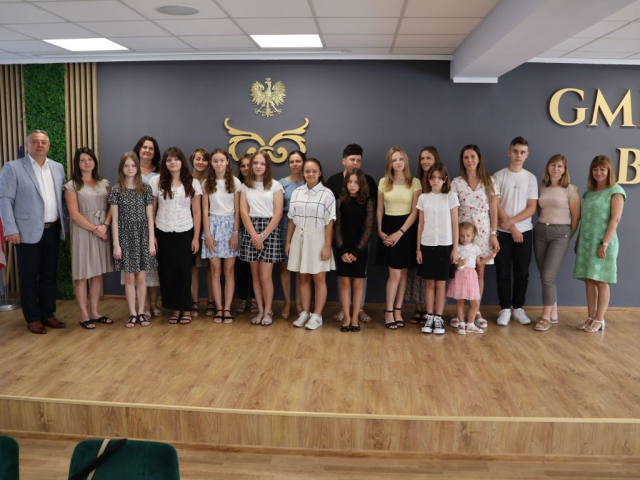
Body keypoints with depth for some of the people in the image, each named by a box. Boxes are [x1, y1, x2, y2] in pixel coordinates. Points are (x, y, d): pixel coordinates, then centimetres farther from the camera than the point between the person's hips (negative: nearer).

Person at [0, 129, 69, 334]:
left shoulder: (58, 168, 11)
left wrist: (65, 224, 11)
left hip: (53, 230, 5)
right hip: (28, 231, -4)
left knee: (49, 275, 11)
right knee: (29, 277, 4)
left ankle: (48, 314, 23)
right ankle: (33, 319, 14)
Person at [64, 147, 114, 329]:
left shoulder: (104, 183, 11)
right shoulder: (72, 186, -2)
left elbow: (111, 207, 6)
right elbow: (74, 214, -10)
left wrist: (105, 226, -11)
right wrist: (95, 229, -14)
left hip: (103, 232, 4)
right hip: (83, 232, -4)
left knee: (98, 274, 8)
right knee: (82, 275, 0)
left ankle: (94, 313, 17)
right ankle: (84, 315, 8)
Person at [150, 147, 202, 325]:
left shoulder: (192, 183, 1)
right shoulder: (156, 182, 0)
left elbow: (196, 212, 2)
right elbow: (151, 210, 3)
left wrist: (196, 237, -2)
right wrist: (151, 235, -1)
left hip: (185, 233, 0)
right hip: (163, 233, 1)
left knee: (184, 271, 3)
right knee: (167, 271, 4)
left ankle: (186, 309, 15)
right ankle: (175, 309, 17)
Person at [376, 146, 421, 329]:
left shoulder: (415, 182, -1)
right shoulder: (383, 182, 5)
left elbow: (415, 211, -6)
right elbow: (380, 209, 9)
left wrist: (400, 232, -13)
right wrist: (380, 231, -4)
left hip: (406, 229, 0)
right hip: (388, 227, 0)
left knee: (403, 272, 6)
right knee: (395, 273, -5)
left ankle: (398, 310, 16)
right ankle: (389, 312, 7)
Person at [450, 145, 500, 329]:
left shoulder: (489, 181, 3)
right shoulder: (456, 183, 1)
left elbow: (493, 209, 3)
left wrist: (494, 234, -3)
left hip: (483, 230, 1)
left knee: (480, 272, 4)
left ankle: (476, 312, 13)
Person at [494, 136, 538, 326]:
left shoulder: (531, 178, 5)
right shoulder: (499, 176, -1)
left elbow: (532, 209, -1)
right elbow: (495, 205, -6)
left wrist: (511, 221, -14)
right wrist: (512, 228, -10)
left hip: (524, 231, 2)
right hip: (502, 232, -2)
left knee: (522, 272, 6)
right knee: (503, 272, 2)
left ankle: (518, 308, 18)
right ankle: (505, 309, 11)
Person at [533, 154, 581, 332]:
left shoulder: (570, 190, -4)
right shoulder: (542, 188, 9)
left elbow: (576, 217, -2)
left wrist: (568, 237, 1)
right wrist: (542, 226, 6)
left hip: (560, 233, -5)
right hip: (540, 232, 5)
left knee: (547, 276, -12)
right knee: (545, 276, 7)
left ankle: (546, 317, -2)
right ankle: (553, 314, 19)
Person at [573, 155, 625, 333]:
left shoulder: (615, 191, -4)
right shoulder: (589, 192, 14)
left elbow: (615, 220, -11)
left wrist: (605, 243, -17)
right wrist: (578, 240, 11)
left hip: (603, 242, -6)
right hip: (586, 242, 6)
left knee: (601, 281, -2)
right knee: (589, 280, 6)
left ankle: (599, 320, 5)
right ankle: (590, 317, 13)